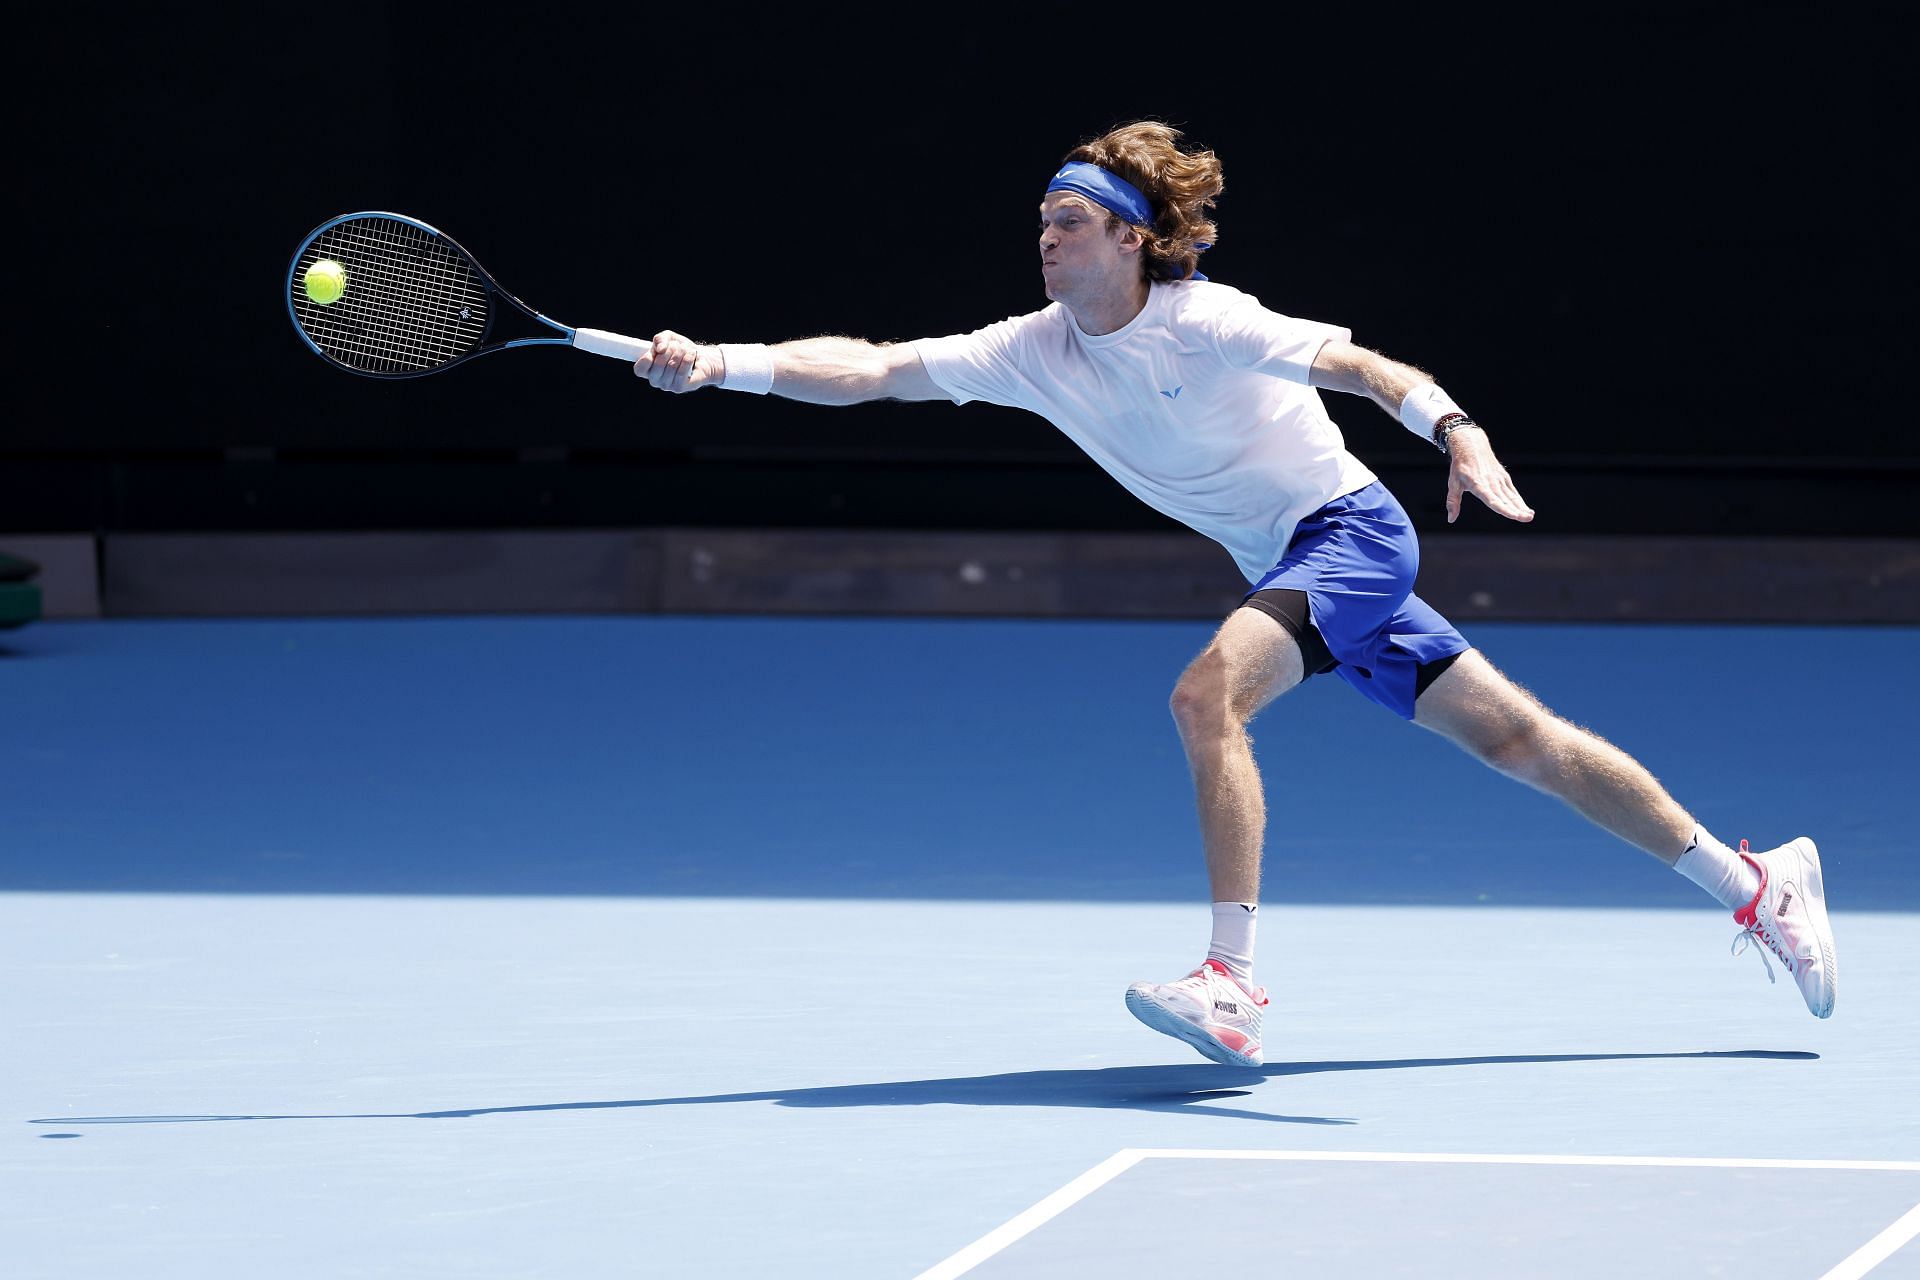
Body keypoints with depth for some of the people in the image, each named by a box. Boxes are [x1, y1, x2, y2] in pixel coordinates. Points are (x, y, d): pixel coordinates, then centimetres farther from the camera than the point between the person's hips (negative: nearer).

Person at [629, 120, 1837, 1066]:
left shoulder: (1204, 323, -19)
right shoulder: (1035, 352, -2)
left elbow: (1361, 364, -23)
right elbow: (871, 368, -6)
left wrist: (1458, 431, -39)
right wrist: (721, 363, -16)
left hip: (1352, 530, -7)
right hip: (1289, 568, 7)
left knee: (1208, 693, -28)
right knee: (1519, 740, 10)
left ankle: (1235, 983, -30)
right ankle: (1754, 882, 20)